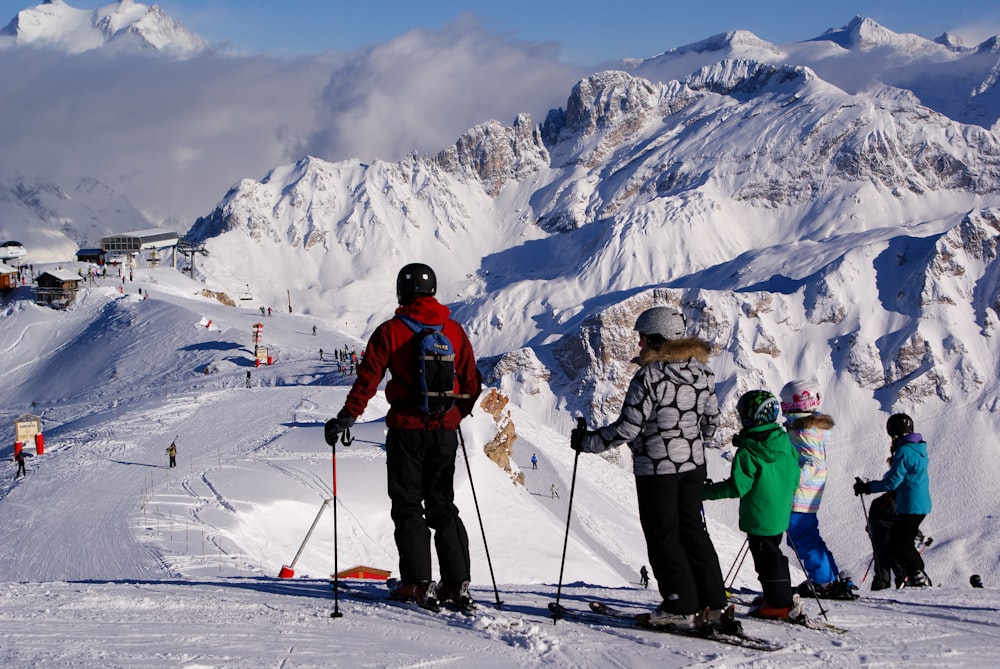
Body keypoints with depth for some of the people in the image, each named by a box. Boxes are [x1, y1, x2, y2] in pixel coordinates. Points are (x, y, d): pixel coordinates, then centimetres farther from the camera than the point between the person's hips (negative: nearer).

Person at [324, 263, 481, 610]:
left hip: (406, 427, -4)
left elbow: (368, 378, -10)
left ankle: (417, 584, -3)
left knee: (408, 506, 4)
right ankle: (457, 583, 6)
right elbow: (472, 384, 10)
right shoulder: (454, 330, 5)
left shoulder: (391, 331, -6)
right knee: (442, 506, 12)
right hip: (445, 429, 4)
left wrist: (347, 417, -5)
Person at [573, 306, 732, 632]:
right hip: (693, 464, 7)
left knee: (662, 534, 3)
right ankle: (714, 604, 15)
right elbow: (711, 421, 13)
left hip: (657, 467, -7)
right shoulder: (702, 372, 4)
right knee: (692, 530, 15)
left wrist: (587, 441, -6)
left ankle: (682, 607, 3)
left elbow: (627, 428, -18)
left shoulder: (649, 376, -19)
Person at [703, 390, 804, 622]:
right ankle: (785, 597, 30)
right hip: (781, 514, 8)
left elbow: (738, 486, -22)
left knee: (766, 557, 1)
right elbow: (794, 478, 11)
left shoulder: (747, 453, -21)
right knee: (773, 553, 21)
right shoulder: (785, 443, 2)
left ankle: (780, 604, 5)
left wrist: (706, 492, -14)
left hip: (759, 518, -8)